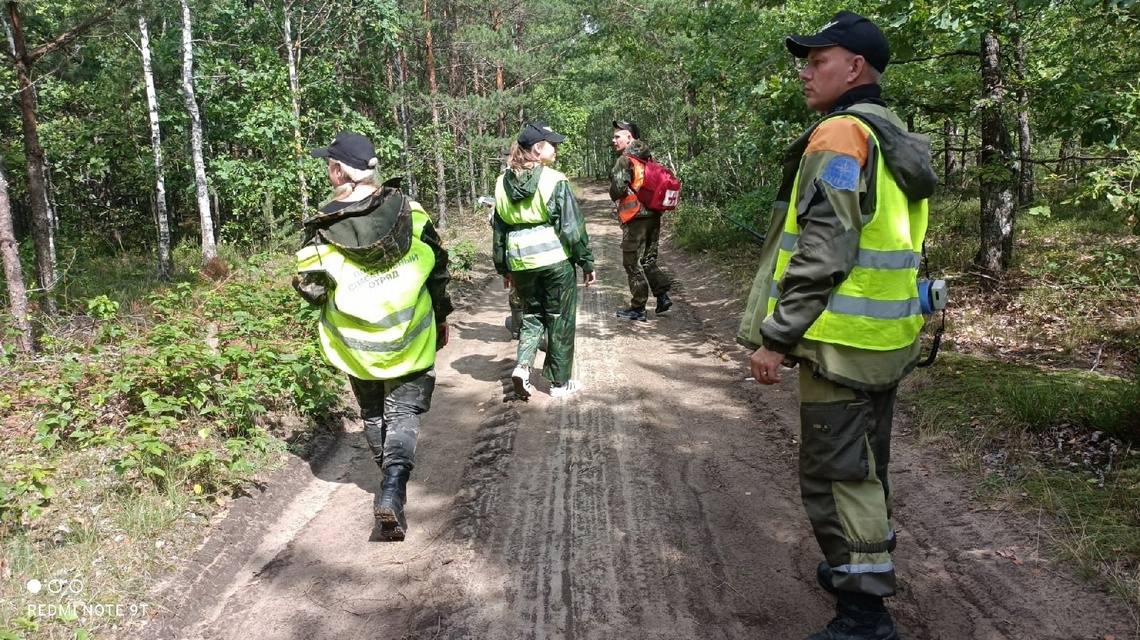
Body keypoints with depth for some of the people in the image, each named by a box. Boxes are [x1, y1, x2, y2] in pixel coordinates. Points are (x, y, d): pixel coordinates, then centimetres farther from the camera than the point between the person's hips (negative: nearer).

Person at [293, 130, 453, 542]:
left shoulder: (323, 230, -13)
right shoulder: (408, 210, -7)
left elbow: (310, 289, -8)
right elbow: (438, 266, 0)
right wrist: (442, 316, 13)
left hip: (358, 347, 0)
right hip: (411, 341, 0)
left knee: (373, 414, 21)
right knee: (404, 414, 6)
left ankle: (390, 480, 35)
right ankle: (394, 486, -14)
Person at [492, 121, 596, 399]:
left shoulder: (503, 183, 5)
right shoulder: (554, 181, -11)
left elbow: (498, 228, 11)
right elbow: (572, 226, -11)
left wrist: (503, 268, 19)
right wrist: (586, 261, -2)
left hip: (519, 261, 5)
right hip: (555, 258, -4)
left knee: (532, 314, 20)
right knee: (560, 319, 9)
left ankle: (522, 365, -2)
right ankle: (560, 382, 19)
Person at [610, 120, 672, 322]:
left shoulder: (625, 160, -11)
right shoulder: (647, 159, 13)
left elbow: (618, 189, -19)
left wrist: (614, 196, 2)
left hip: (636, 218, -8)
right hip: (653, 215, 8)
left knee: (632, 263, 1)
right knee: (648, 259, 19)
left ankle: (638, 308, 5)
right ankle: (662, 296, 11)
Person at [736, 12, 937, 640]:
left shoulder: (839, 136, -16)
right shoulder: (899, 143, 15)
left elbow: (822, 253, -23)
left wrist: (776, 338, -19)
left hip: (841, 343, -10)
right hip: (888, 340, 10)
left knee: (834, 475, 0)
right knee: (865, 464, 23)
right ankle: (867, 563, 39)